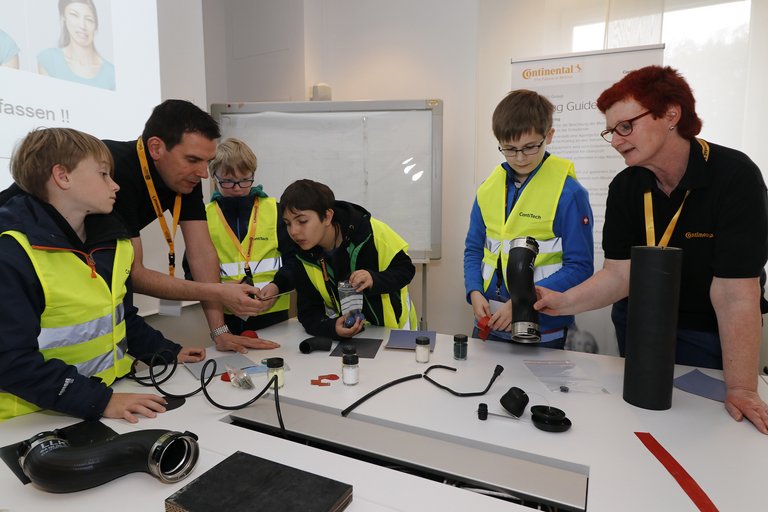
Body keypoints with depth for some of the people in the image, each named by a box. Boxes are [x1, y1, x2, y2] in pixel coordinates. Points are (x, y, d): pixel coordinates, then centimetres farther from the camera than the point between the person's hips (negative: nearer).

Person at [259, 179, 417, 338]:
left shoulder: (371, 230, -20)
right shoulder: (303, 258, -10)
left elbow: (405, 268, -11)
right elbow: (309, 313, -9)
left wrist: (375, 280, -30)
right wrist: (332, 328, -30)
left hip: (393, 327, -1)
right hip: (350, 333, 1)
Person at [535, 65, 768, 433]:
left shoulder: (735, 177, -23)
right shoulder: (624, 187, -7)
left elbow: (735, 293, -28)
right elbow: (620, 274, -12)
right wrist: (564, 302, -28)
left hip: (709, 334, -4)